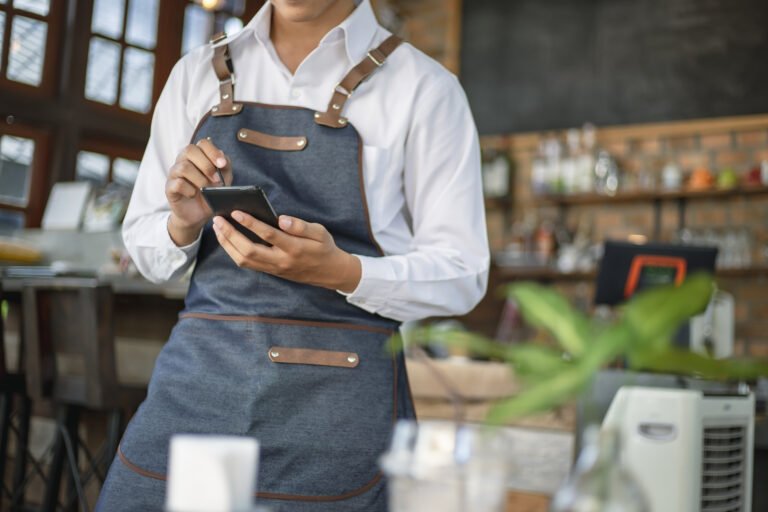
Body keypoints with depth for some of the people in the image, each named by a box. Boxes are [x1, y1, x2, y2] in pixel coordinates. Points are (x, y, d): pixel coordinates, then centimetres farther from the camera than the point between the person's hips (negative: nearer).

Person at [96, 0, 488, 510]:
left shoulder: (422, 87, -4)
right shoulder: (197, 73, 7)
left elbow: (461, 275, -4)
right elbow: (147, 252, 12)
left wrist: (340, 272, -21)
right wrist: (184, 223, -11)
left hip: (337, 402, -2)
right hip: (194, 382, 3)